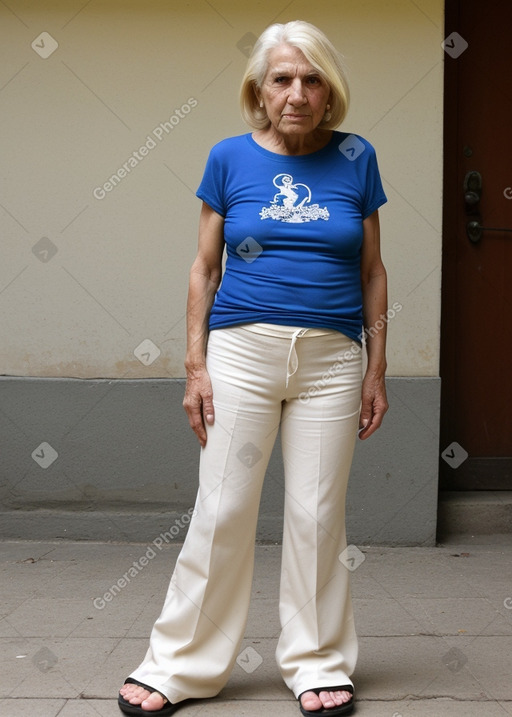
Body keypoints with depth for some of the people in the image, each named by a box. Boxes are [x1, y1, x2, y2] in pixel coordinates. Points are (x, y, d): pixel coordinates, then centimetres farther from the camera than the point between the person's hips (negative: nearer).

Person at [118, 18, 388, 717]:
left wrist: (377, 369, 5)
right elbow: (205, 268, 5)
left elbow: (372, 272, 8)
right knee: (222, 511, 2)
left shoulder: (355, 159, 4)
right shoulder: (230, 158, 3)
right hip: (243, 350, 0)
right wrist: (196, 365, -1)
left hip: (332, 358, 1)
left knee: (317, 515, 7)